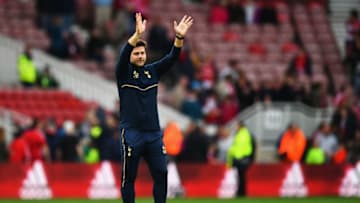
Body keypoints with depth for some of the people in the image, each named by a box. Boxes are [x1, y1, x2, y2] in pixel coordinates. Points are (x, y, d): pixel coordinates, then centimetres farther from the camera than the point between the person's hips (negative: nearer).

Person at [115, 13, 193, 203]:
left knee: (161, 174, 1)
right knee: (128, 177, 0)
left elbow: (171, 57, -1)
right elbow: (123, 55, -20)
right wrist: (137, 34, -36)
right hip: (131, 133, -4)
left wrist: (179, 37, -19)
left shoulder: (153, 71, 10)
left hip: (153, 133, 4)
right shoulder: (124, 73, -1)